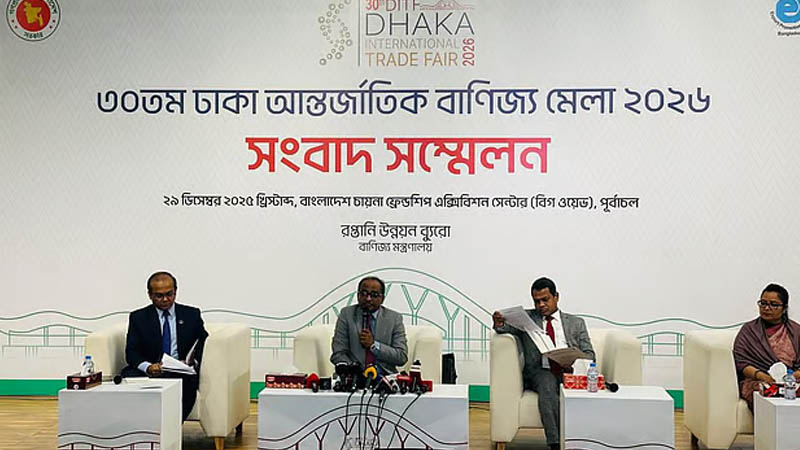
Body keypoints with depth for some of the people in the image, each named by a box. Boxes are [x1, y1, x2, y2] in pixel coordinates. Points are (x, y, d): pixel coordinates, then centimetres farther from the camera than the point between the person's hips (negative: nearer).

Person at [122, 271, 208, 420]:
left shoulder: (191, 315, 14)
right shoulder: (138, 317, 12)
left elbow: (204, 344, 9)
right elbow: (131, 352, 2)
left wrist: (192, 362, -14)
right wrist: (148, 367, -20)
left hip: (182, 372, 0)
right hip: (148, 372, 1)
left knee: (188, 381, -36)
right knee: (128, 377, -32)